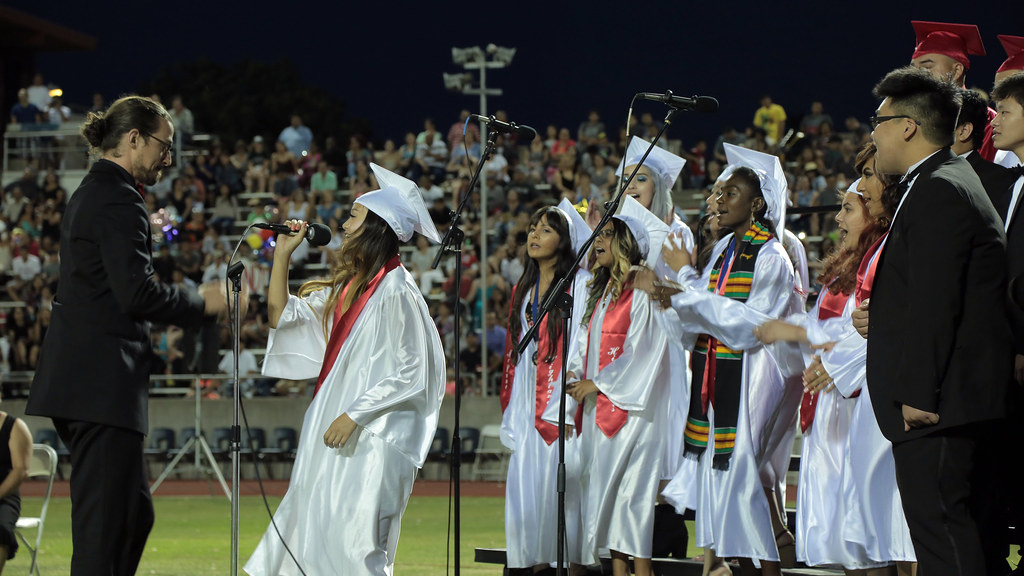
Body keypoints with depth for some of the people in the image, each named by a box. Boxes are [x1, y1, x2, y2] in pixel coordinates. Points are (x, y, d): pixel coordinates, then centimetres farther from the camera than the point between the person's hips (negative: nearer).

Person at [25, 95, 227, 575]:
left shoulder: (92, 193, 20)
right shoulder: (118, 199, -12)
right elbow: (137, 292, -20)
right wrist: (201, 304, -7)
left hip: (81, 377, 10)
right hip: (103, 381, -10)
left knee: (134, 514, 14)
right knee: (104, 521, -8)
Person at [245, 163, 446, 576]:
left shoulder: (396, 292, -12)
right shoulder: (346, 286, 14)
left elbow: (410, 373, -15)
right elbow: (282, 315, 18)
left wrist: (354, 415, -18)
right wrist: (283, 252, 11)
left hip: (371, 439, -9)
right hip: (333, 434, 9)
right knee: (314, 541, 7)